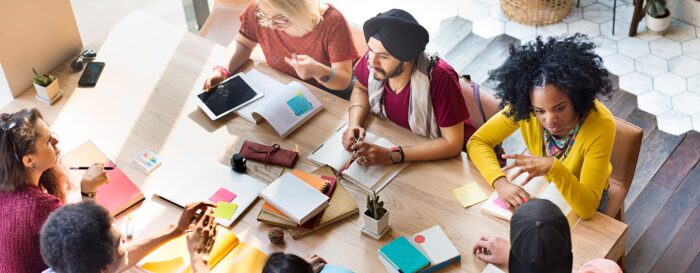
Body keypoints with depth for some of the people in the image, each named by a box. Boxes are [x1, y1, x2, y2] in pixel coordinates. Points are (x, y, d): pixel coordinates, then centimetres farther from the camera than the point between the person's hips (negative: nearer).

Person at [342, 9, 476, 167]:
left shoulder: (440, 78, -31)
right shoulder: (373, 59, -19)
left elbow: (452, 143, -27)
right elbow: (361, 89, 4)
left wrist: (392, 156, -33)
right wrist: (354, 124, -14)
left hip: (442, 156, -4)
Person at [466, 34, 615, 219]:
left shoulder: (601, 125, -33)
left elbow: (587, 208, -35)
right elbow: (477, 142, -18)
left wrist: (553, 167, -50)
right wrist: (501, 183, -34)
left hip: (584, 196, -3)